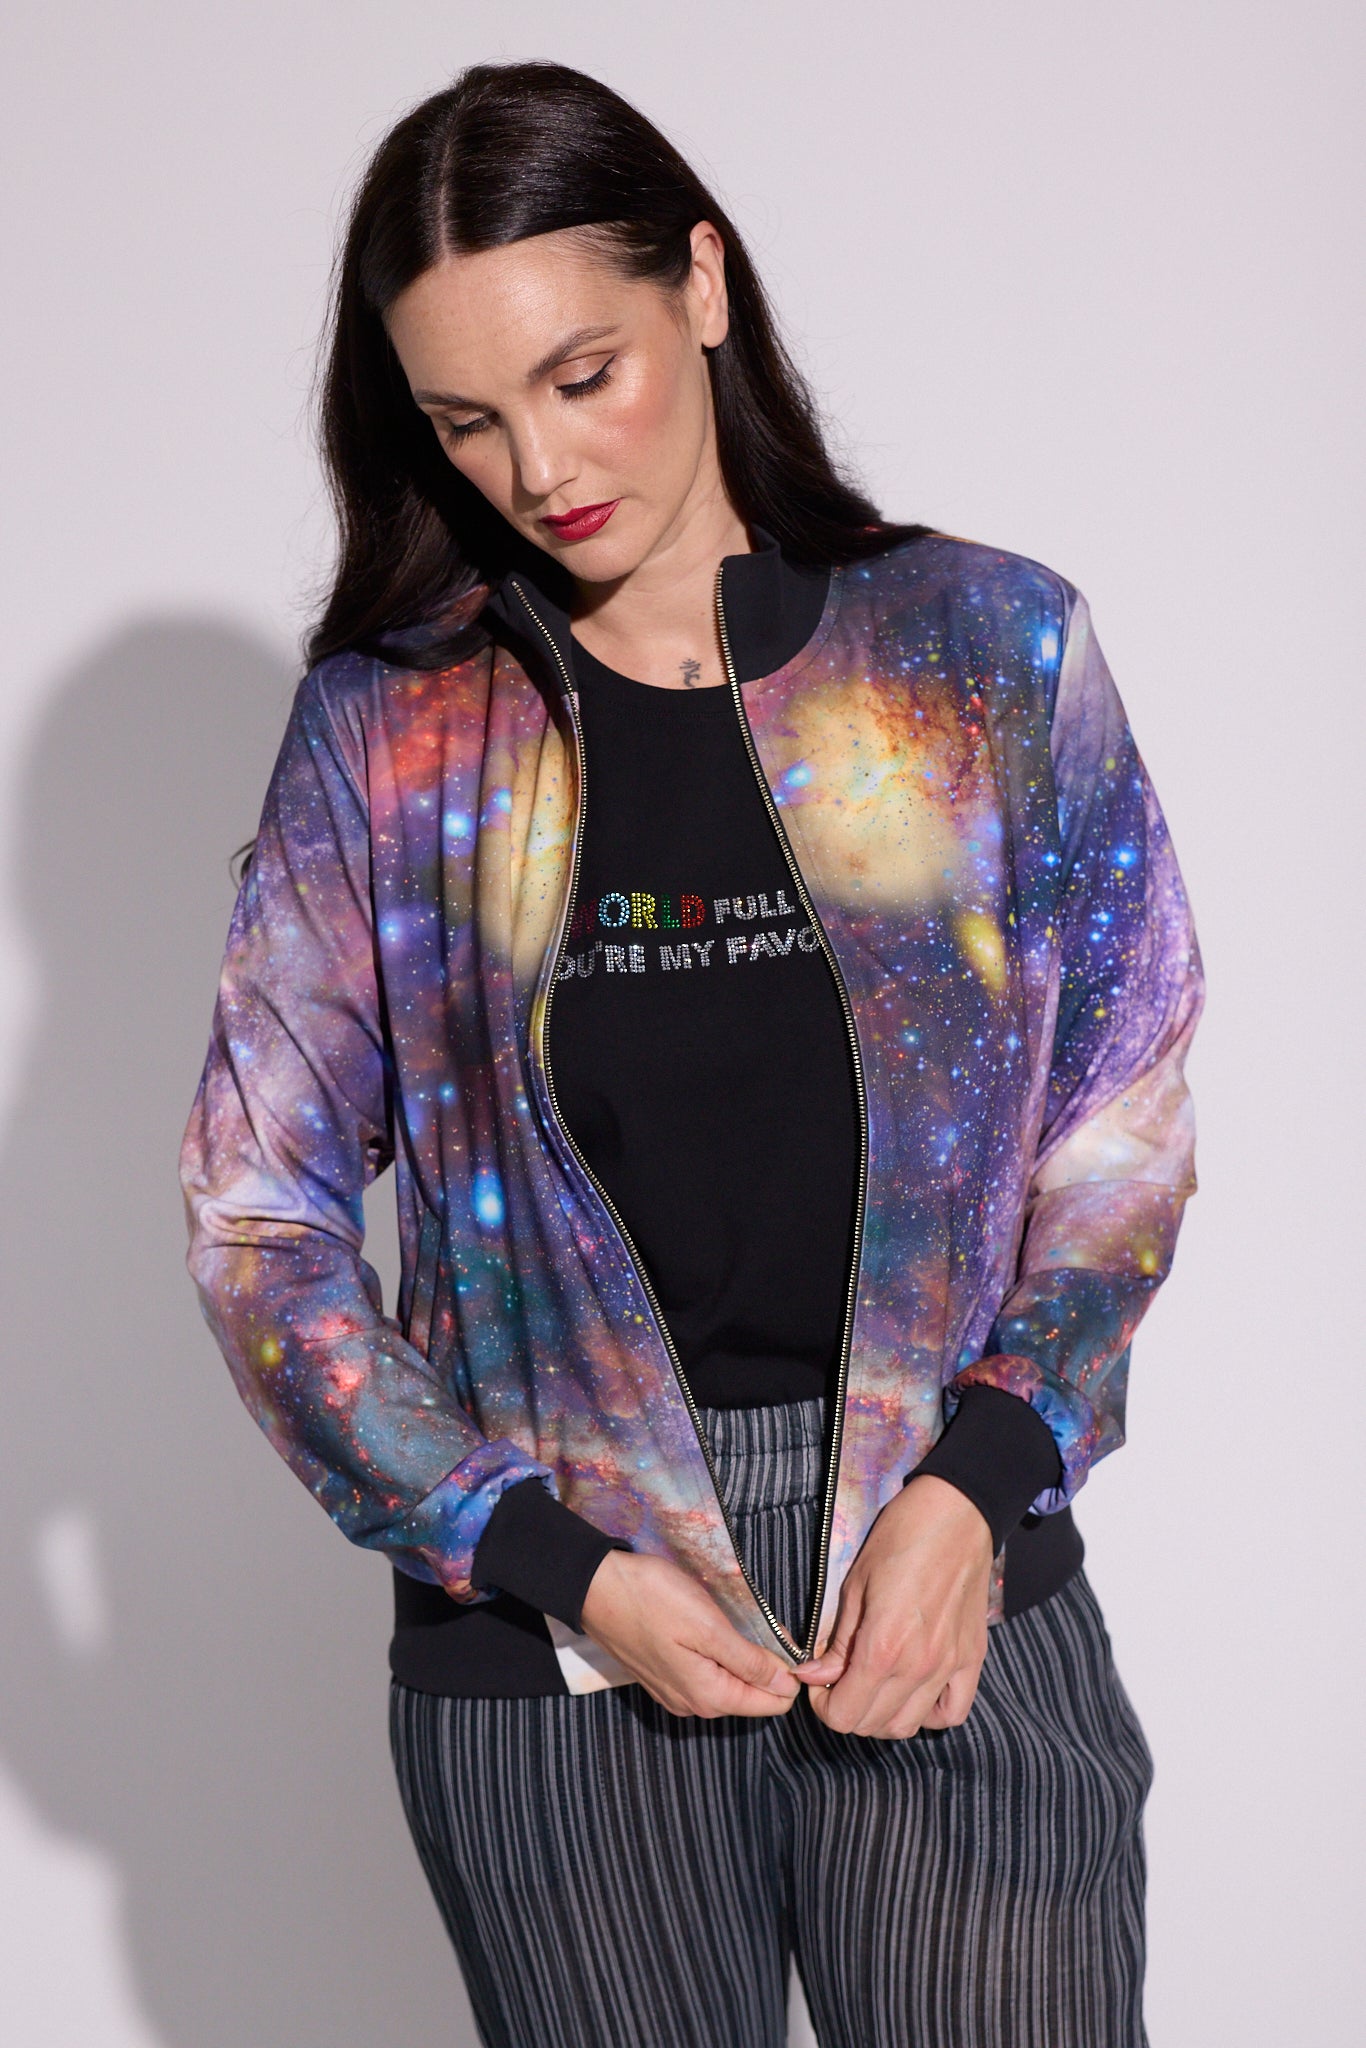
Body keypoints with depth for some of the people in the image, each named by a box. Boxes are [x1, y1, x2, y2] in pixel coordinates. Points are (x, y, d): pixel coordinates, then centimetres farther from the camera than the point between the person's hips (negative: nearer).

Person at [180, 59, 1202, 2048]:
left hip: (956, 1560, 0)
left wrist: (975, 1481, -11)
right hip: (547, 1606, 1)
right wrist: (556, 1565, -7)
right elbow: (258, 1214, 3)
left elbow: (1121, 1135, 4)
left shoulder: (987, 648, 2)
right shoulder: (391, 728, 2)